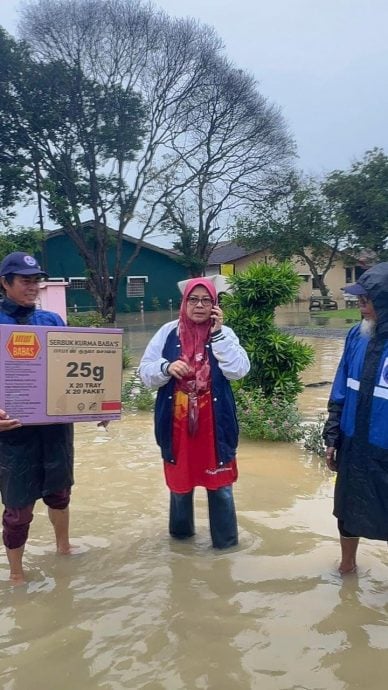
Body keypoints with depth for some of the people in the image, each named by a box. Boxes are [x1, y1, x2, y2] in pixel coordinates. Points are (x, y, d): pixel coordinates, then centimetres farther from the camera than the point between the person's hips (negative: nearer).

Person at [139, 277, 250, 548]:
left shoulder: (224, 333, -1)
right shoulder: (168, 332, 0)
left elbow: (239, 371, -14)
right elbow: (145, 372, -1)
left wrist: (218, 334, -18)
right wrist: (166, 367, -21)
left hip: (214, 421, -1)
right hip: (177, 421, 1)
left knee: (219, 480, 4)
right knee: (180, 476, 17)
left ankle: (225, 538, 21)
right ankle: (181, 529, 39)